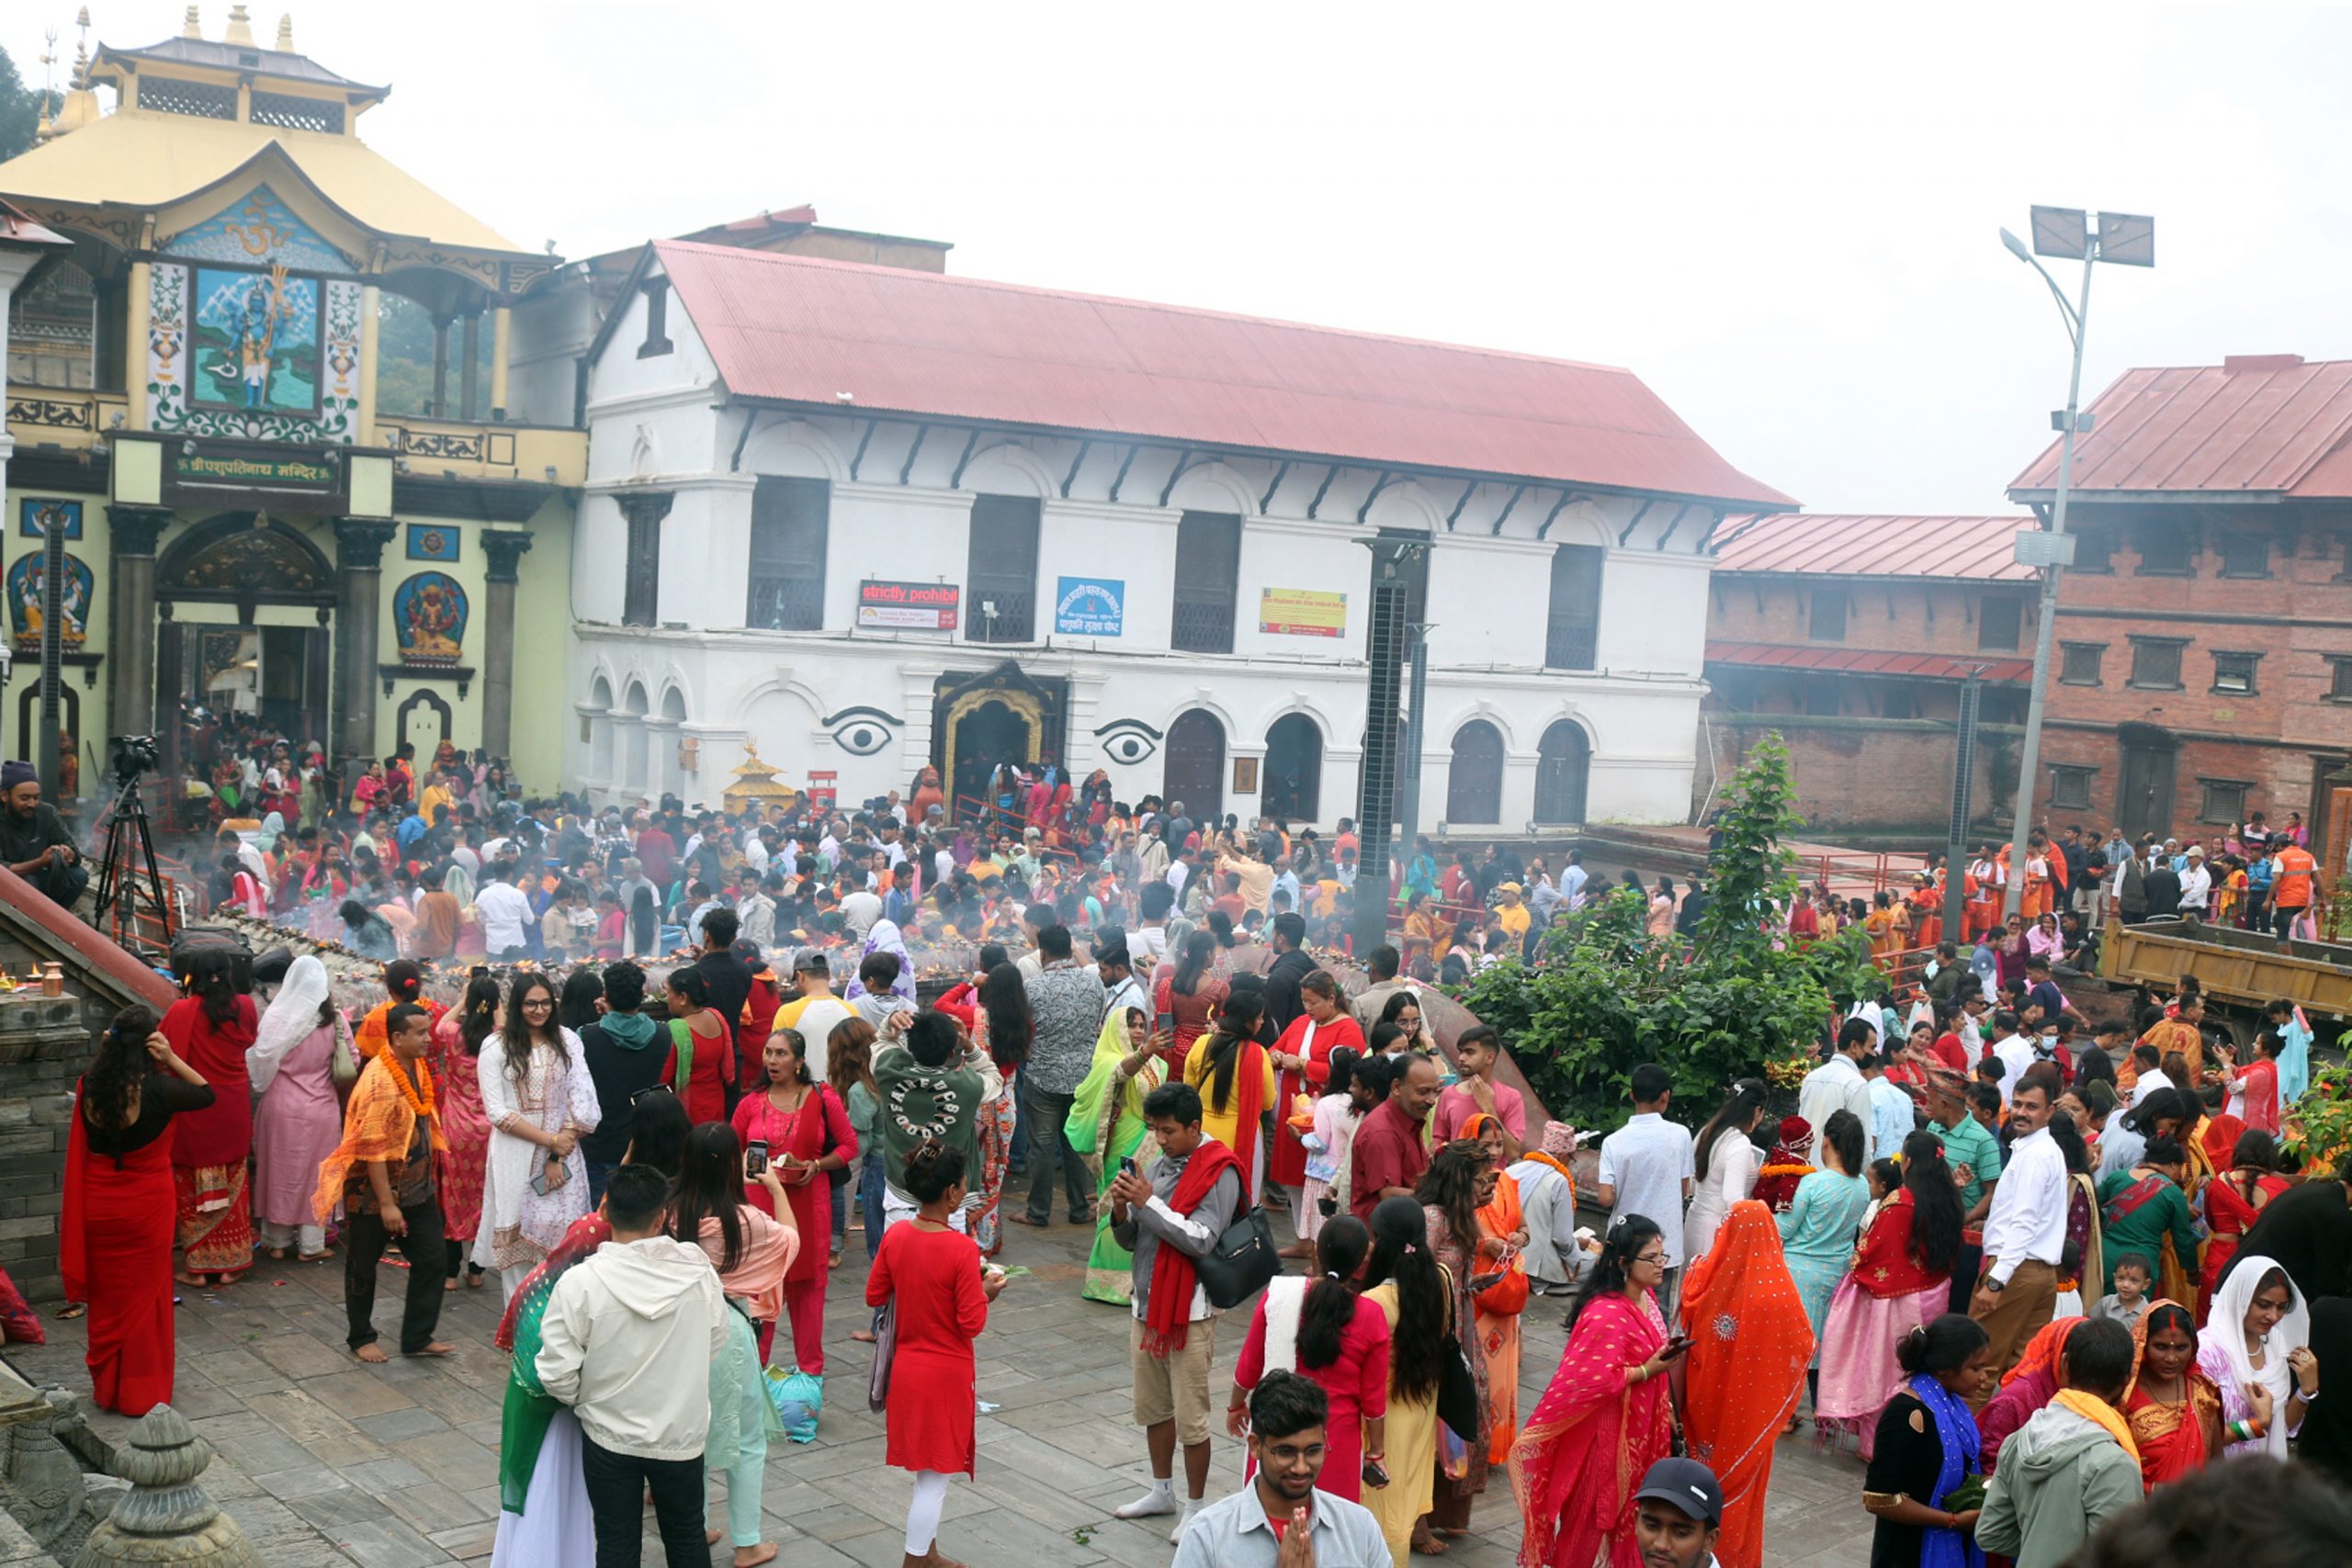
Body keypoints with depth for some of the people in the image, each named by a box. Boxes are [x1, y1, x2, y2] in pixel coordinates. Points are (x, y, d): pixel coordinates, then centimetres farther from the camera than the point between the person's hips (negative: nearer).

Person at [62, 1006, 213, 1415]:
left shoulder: (89, 1086, -10)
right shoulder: (158, 1090, -22)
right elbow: (207, 1094, -5)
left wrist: (107, 1049, -2)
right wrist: (172, 1059, -15)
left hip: (98, 1205, 4)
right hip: (146, 1207, -3)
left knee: (105, 1295, 19)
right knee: (143, 1297, 12)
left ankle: (106, 1386, 31)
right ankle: (141, 1392, 21)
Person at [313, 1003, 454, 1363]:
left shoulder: (417, 1066, 1)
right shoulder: (378, 1081, -24)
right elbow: (373, 1149, -24)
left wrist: (426, 1179, 18)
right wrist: (386, 1204, -23)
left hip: (416, 1188, 7)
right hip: (373, 1192, -7)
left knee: (431, 1261, 5)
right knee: (363, 1267, 11)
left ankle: (417, 1337, 16)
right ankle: (361, 1339, 26)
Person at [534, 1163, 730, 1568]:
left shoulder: (580, 1283, -22)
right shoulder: (698, 1270, -15)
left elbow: (557, 1375, -17)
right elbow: (715, 1345, -1)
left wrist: (585, 1399, 4)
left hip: (610, 1436, -2)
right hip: (682, 1432, 2)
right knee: (686, 1536, 21)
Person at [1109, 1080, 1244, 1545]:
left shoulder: (1219, 1172, -13)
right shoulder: (1160, 1165, 7)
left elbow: (1200, 1240, -24)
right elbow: (1131, 1240, 11)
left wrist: (1148, 1202, -23)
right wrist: (1122, 1212, -10)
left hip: (1189, 1310, -7)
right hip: (1148, 1303, 7)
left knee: (1190, 1415, 1)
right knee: (1153, 1406, 18)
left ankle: (1195, 1506, 14)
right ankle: (1162, 1491, 34)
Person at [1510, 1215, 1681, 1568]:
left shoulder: (1647, 1297, 2)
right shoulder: (1606, 1314, -27)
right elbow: (1593, 1380, -29)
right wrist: (1647, 1371, -24)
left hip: (1641, 1425, 8)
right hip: (1609, 1431, -8)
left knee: (1629, 1509, 19)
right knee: (1598, 1510, 7)